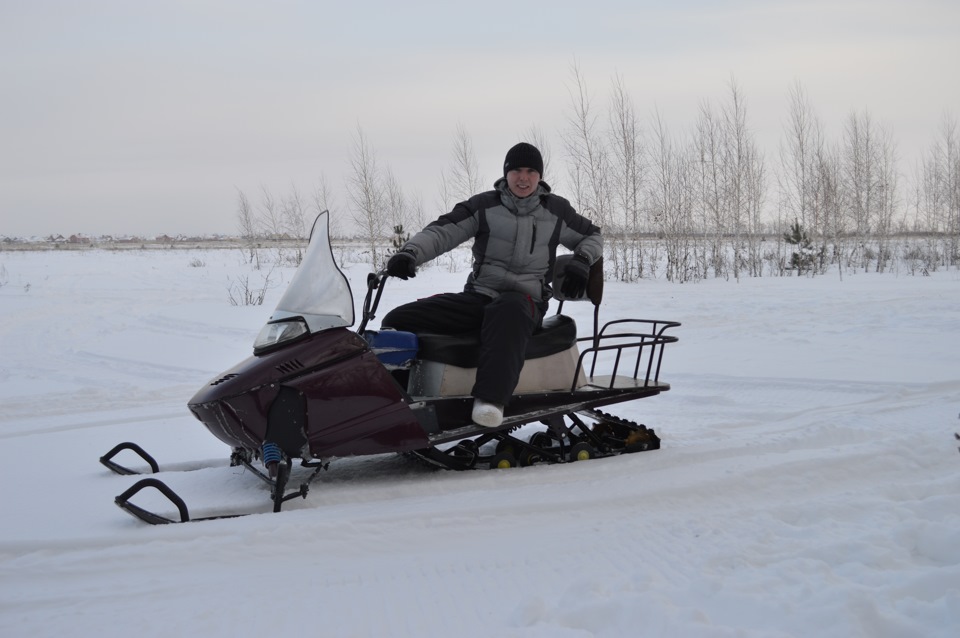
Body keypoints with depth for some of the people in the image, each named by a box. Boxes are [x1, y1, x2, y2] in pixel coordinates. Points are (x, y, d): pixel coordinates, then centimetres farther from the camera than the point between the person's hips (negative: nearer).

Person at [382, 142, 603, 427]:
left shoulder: (556, 210, 11)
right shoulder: (484, 205, 8)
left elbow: (593, 236, 23)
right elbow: (443, 230, -1)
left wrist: (581, 262, 1)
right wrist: (409, 252, -20)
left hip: (526, 299, -3)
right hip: (478, 295, 3)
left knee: (506, 311, -45)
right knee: (398, 321, -20)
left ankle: (490, 398, -59)